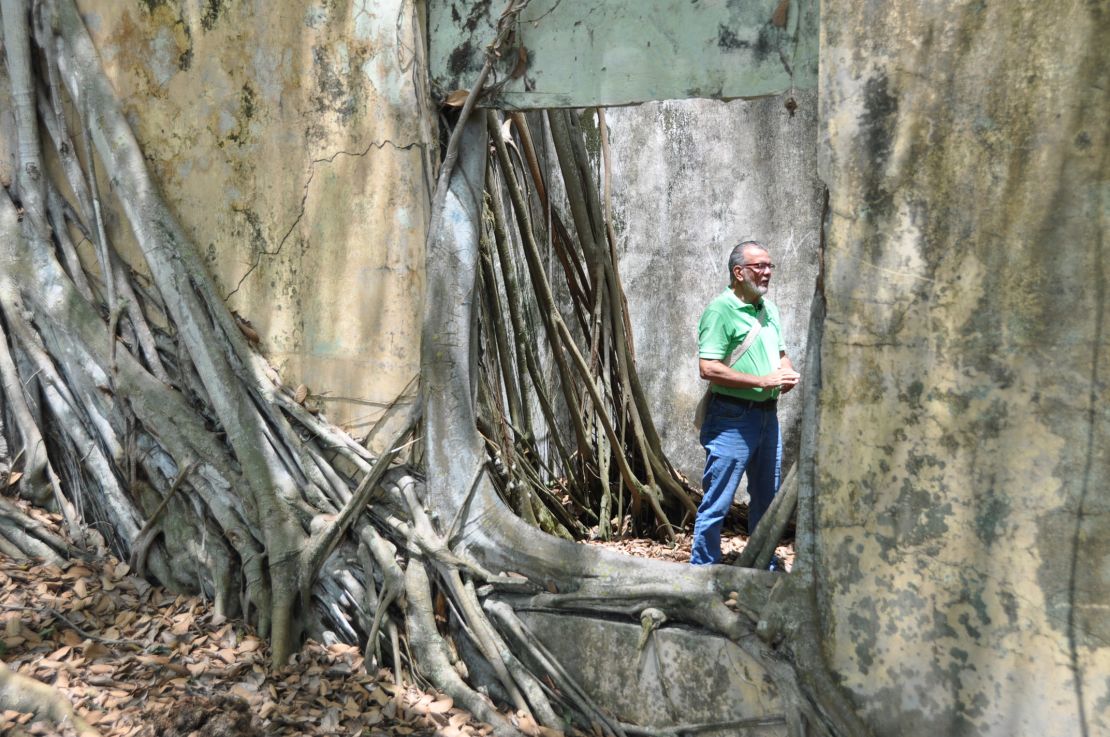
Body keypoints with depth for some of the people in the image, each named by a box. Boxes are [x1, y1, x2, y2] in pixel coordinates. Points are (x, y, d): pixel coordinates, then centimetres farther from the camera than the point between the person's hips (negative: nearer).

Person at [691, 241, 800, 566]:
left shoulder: (769, 308, 14)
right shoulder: (720, 309, -12)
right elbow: (709, 368, -21)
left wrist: (788, 373, 2)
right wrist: (763, 381, -20)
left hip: (768, 414, 8)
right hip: (732, 417, -8)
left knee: (766, 498, 18)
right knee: (717, 501, -2)